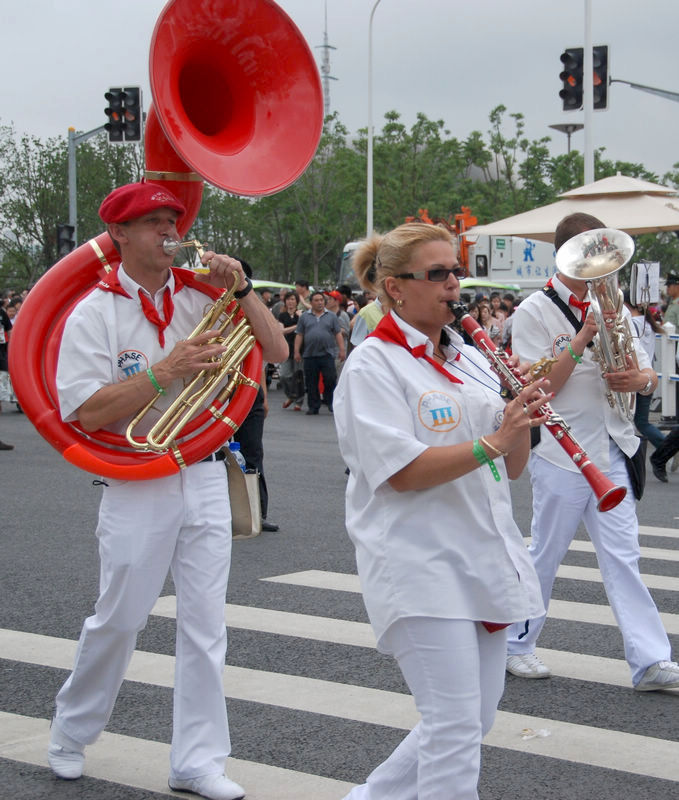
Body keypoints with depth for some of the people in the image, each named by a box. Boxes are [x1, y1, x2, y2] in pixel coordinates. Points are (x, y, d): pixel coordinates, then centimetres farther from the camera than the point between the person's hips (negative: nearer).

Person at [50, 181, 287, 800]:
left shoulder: (202, 296, 4)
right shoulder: (96, 312, -6)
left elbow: (277, 351, 2)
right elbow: (89, 412, -14)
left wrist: (240, 290, -11)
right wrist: (167, 369, -21)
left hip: (205, 478, 4)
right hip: (137, 486, -3)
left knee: (205, 622, 4)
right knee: (119, 619, 6)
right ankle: (72, 732, 30)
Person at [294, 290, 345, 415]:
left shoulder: (331, 317, 11)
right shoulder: (305, 317, 11)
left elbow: (338, 334, 8)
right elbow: (299, 335, 9)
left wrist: (342, 350, -2)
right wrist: (297, 351, 2)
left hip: (327, 354, -1)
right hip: (309, 355, 1)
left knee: (330, 379, -8)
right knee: (311, 382, 3)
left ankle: (330, 402, 8)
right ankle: (313, 407, 11)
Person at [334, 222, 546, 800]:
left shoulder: (471, 359, 14)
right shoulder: (373, 366, -8)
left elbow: (511, 468, 12)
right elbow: (402, 471, -19)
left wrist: (522, 419, -7)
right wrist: (490, 443, -25)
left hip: (487, 557, 8)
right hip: (420, 567, -8)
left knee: (475, 722, 13)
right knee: (456, 729, -9)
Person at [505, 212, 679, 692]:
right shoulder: (535, 311, -7)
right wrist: (582, 337, -20)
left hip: (611, 452, 5)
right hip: (561, 454, -5)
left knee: (622, 556, 2)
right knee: (545, 557, 6)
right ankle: (517, 644, 23)